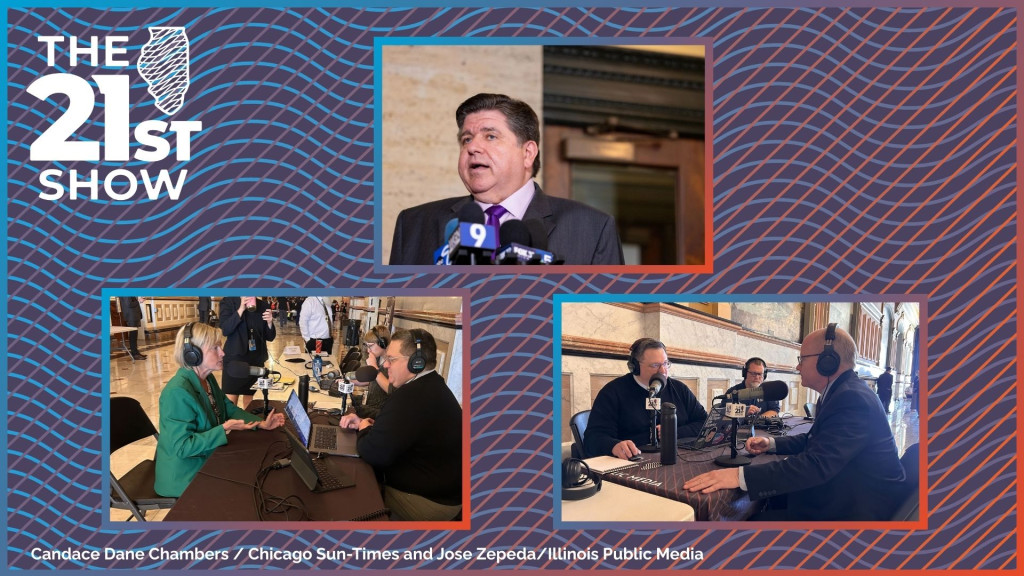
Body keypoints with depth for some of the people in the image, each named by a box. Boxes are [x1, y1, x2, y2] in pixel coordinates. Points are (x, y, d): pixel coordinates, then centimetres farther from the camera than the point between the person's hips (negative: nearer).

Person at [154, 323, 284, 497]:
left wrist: (261, 423, -2)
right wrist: (224, 430, -30)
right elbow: (182, 447, -28)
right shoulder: (178, 392, -28)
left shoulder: (208, 379, 2)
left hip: (207, 462, 9)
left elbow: (230, 409, 13)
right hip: (186, 476, -9)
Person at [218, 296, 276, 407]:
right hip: (234, 358, -3)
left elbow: (270, 337, 6)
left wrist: (270, 323, -15)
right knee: (230, 401, -6)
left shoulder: (263, 305, 4)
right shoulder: (228, 302, -3)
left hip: (256, 359, 3)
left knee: (249, 400, 9)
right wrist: (241, 310, -23)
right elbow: (225, 330, -14)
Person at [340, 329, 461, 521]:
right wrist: (365, 422, 3)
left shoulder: (411, 396, -30)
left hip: (427, 500, -10)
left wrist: (365, 430, -7)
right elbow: (394, 423, 20)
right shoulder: (430, 386, 6)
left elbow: (373, 453, -29)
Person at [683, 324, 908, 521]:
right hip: (843, 494, 10)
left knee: (759, 517, -11)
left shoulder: (852, 400, -25)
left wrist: (740, 476, -39)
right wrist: (772, 442, 3)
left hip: (857, 509, -10)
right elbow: (815, 440, 21)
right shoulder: (846, 391, 10)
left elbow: (817, 464, -34)